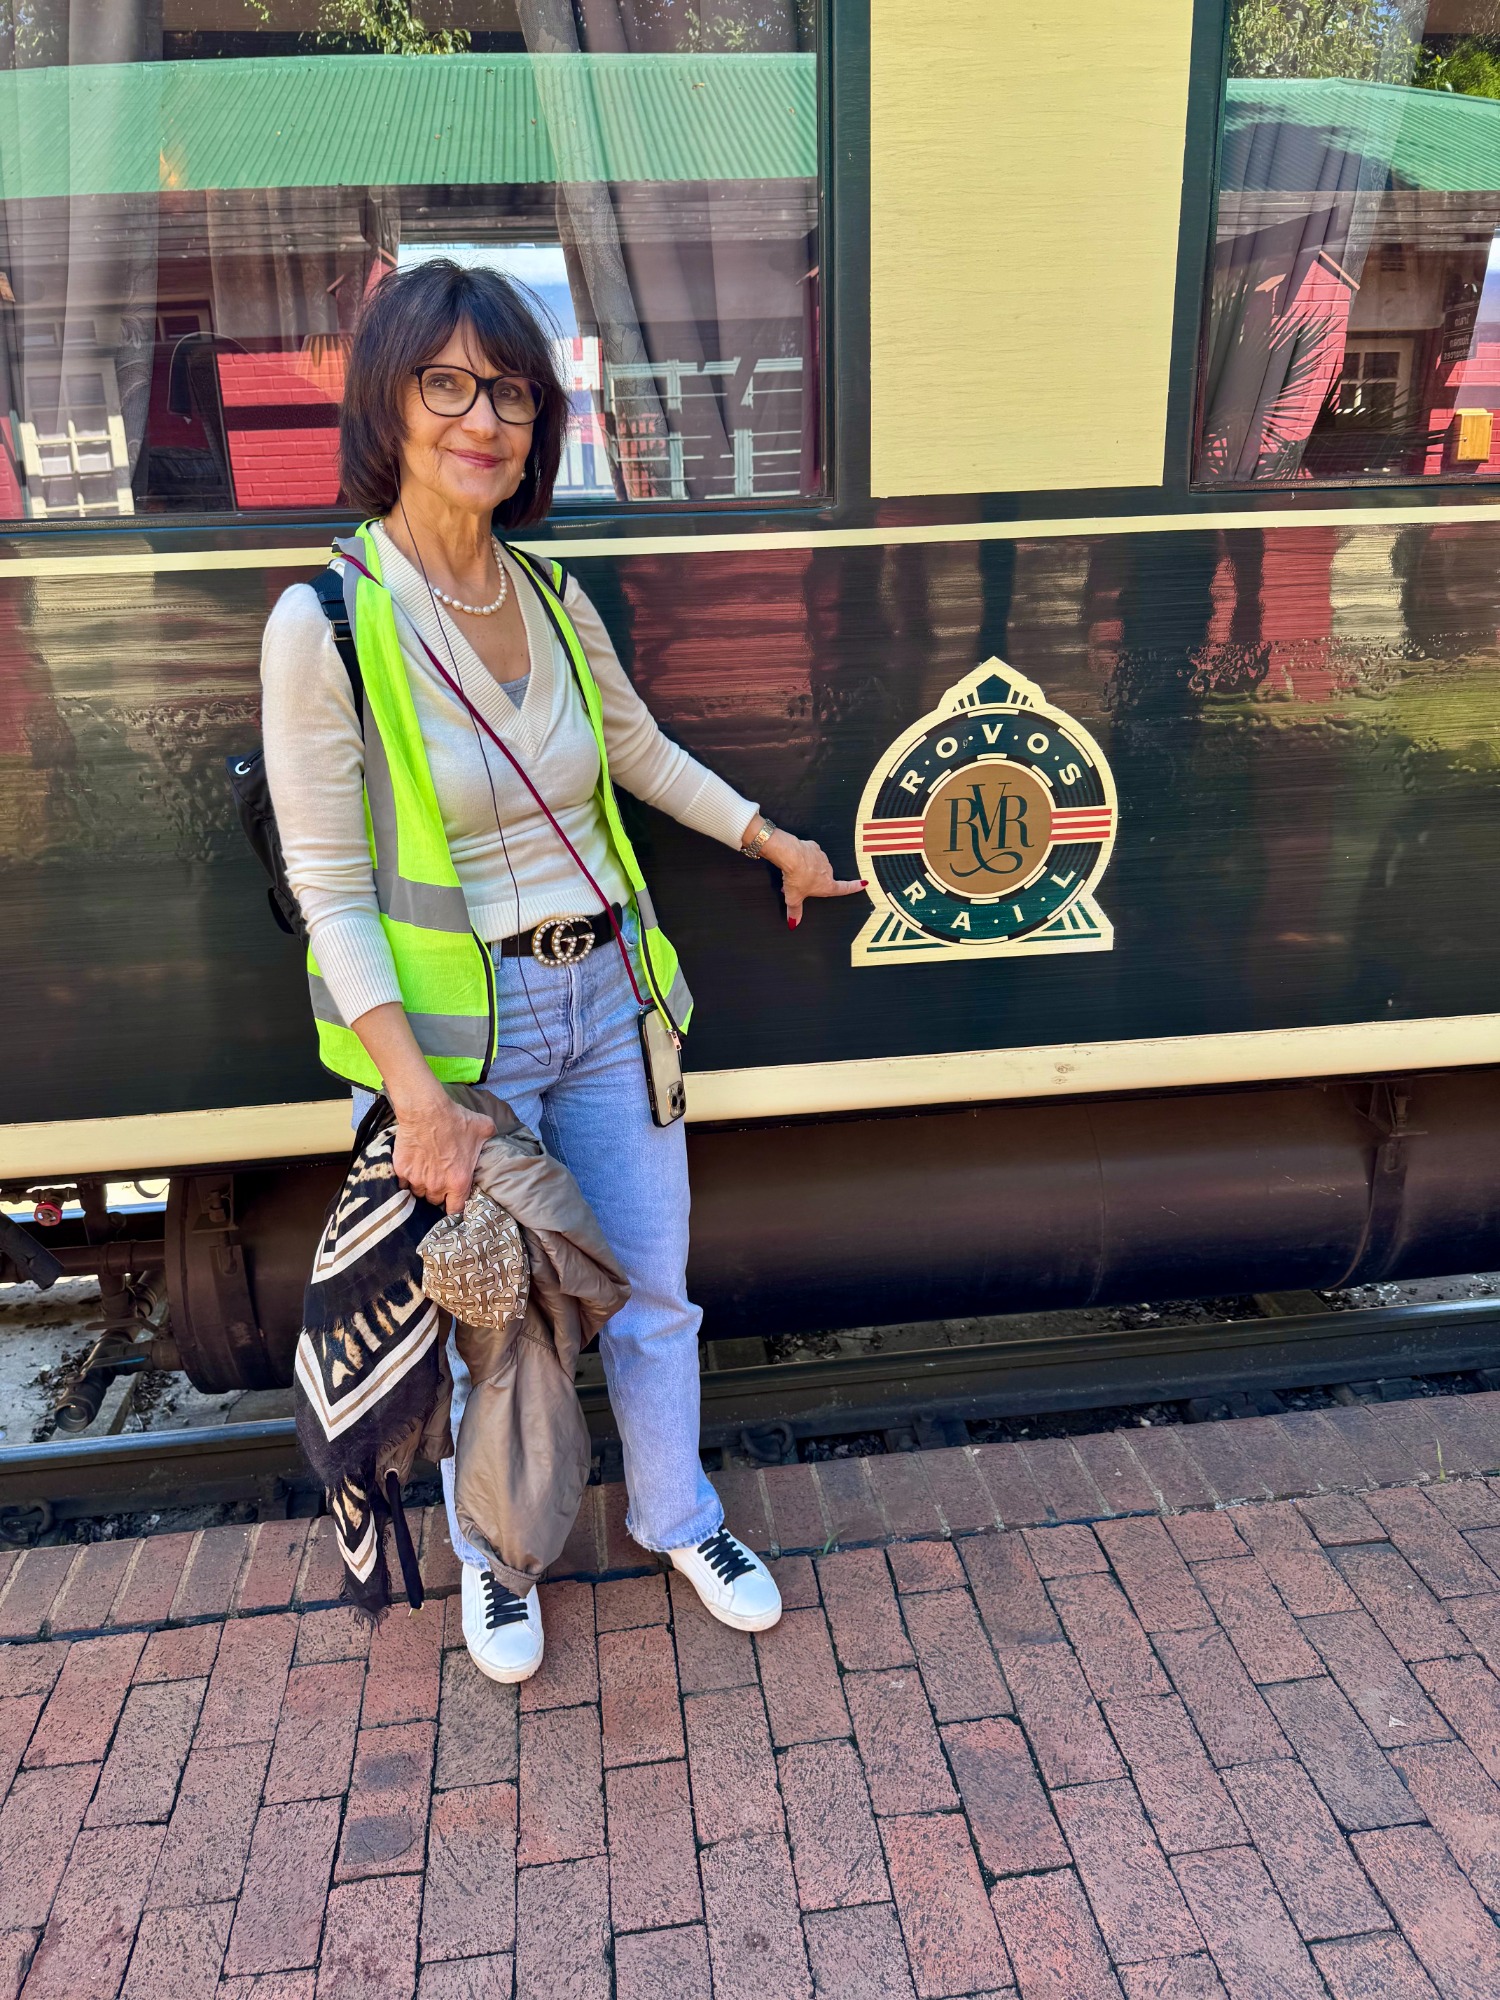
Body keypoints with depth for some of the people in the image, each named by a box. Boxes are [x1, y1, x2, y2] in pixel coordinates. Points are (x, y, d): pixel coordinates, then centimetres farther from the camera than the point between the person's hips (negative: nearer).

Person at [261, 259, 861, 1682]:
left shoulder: (551, 596, 2)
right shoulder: (326, 623, -14)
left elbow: (639, 749, 21)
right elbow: (328, 889, -14)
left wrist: (773, 840, 25)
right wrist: (420, 1097, -20)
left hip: (610, 993, 5)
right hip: (456, 1023, -5)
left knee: (653, 1293, 16)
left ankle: (677, 1519, 42)